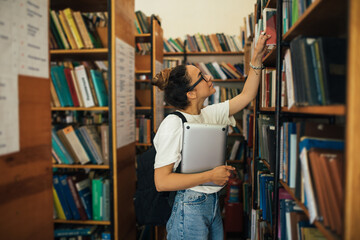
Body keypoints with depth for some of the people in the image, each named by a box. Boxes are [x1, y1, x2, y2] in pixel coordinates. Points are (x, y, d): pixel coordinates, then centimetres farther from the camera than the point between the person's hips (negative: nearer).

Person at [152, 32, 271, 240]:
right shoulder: (173, 123, -18)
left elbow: (246, 96, 13)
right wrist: (211, 176, -19)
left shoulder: (210, 114, 4)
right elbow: (161, 181, -21)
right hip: (189, 208, -7)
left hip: (213, 204, 7)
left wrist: (257, 59, 8)